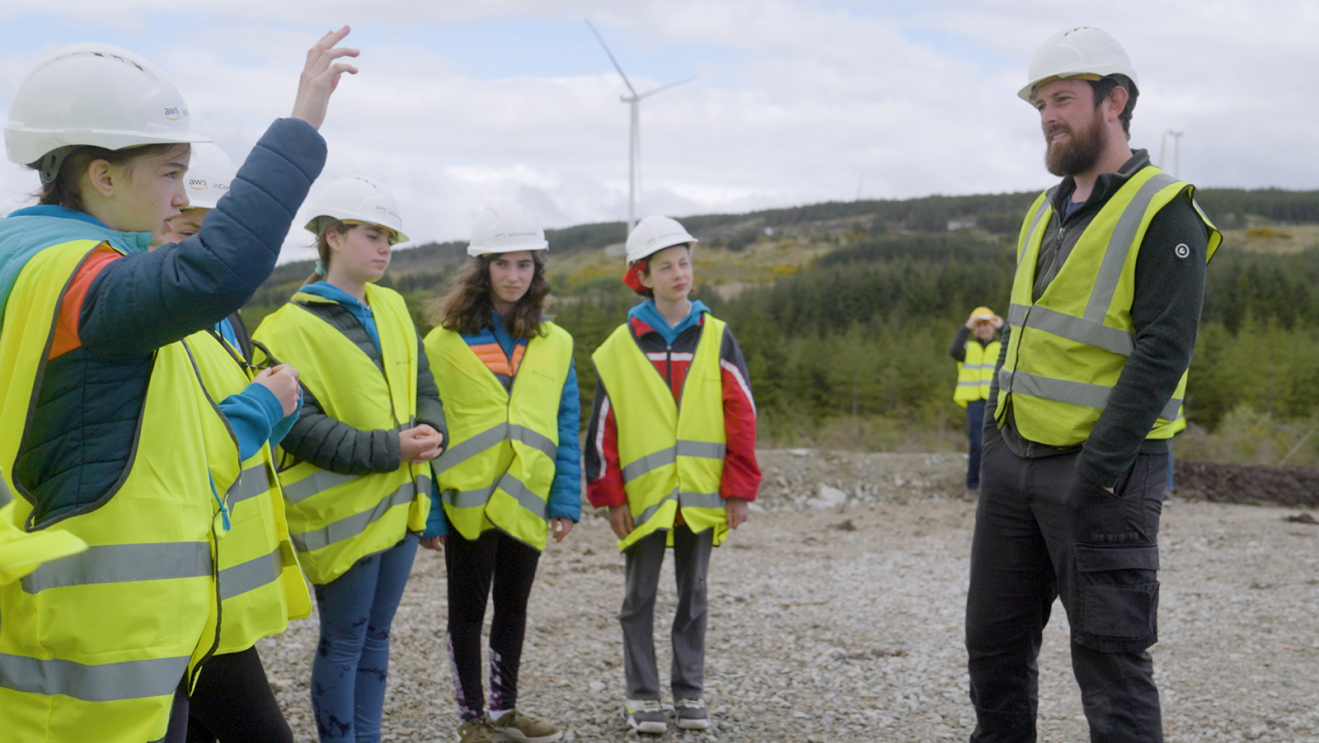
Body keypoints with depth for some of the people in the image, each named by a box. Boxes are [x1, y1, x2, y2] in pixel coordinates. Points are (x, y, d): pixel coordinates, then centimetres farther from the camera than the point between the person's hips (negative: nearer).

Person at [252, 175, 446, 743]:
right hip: (344, 509, -7)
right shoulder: (292, 329, -12)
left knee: (374, 637, 16)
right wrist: (389, 449, -25)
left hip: (400, 502, 7)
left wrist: (430, 430, -10)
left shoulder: (392, 308, 9)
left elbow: (424, 387, 13)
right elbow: (300, 428, -19)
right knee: (343, 643, 3)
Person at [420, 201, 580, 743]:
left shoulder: (554, 344, 4)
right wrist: (426, 512, -9)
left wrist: (566, 500, -2)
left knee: (513, 606, 15)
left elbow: (567, 428, 5)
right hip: (468, 501, -3)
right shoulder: (444, 343, -7)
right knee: (468, 610, 8)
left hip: (526, 501, 3)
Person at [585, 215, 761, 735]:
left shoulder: (715, 338, 1)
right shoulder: (621, 346, -1)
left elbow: (741, 416, 0)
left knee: (693, 595, 11)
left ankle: (690, 692, 22)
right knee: (640, 598, 7)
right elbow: (604, 427, 0)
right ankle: (642, 697, 17)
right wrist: (610, 494, -4)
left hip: (701, 495, 1)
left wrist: (738, 489, -4)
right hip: (644, 494, -1)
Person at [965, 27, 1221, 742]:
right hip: (1013, 461, 8)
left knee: (1110, 661, -1)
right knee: (994, 642, 15)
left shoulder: (1163, 213, -10)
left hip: (1102, 474, -8)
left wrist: (1098, 466, -21)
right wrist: (994, 433, 13)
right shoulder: (1044, 213, 14)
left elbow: (1163, 351, -18)